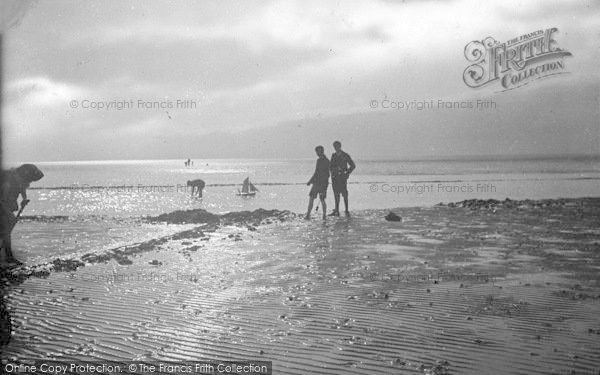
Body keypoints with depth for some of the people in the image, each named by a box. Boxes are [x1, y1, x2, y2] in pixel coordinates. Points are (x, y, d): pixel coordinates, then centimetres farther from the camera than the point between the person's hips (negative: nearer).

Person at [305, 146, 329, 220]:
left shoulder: (319, 160, -14)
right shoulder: (327, 160, 10)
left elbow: (316, 173, -17)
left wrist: (310, 181, -11)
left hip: (317, 182, -7)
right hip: (325, 183, 7)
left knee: (311, 198, 0)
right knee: (322, 200, 12)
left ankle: (308, 215, -4)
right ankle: (324, 216, 8)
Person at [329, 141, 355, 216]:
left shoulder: (345, 155, -2)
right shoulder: (333, 155, 13)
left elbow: (353, 165, 1)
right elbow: (331, 165, 21)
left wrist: (347, 173, -6)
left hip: (342, 177, -5)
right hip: (334, 177, 5)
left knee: (344, 194, -6)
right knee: (336, 194, 7)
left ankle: (347, 211, -2)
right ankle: (336, 211, 10)